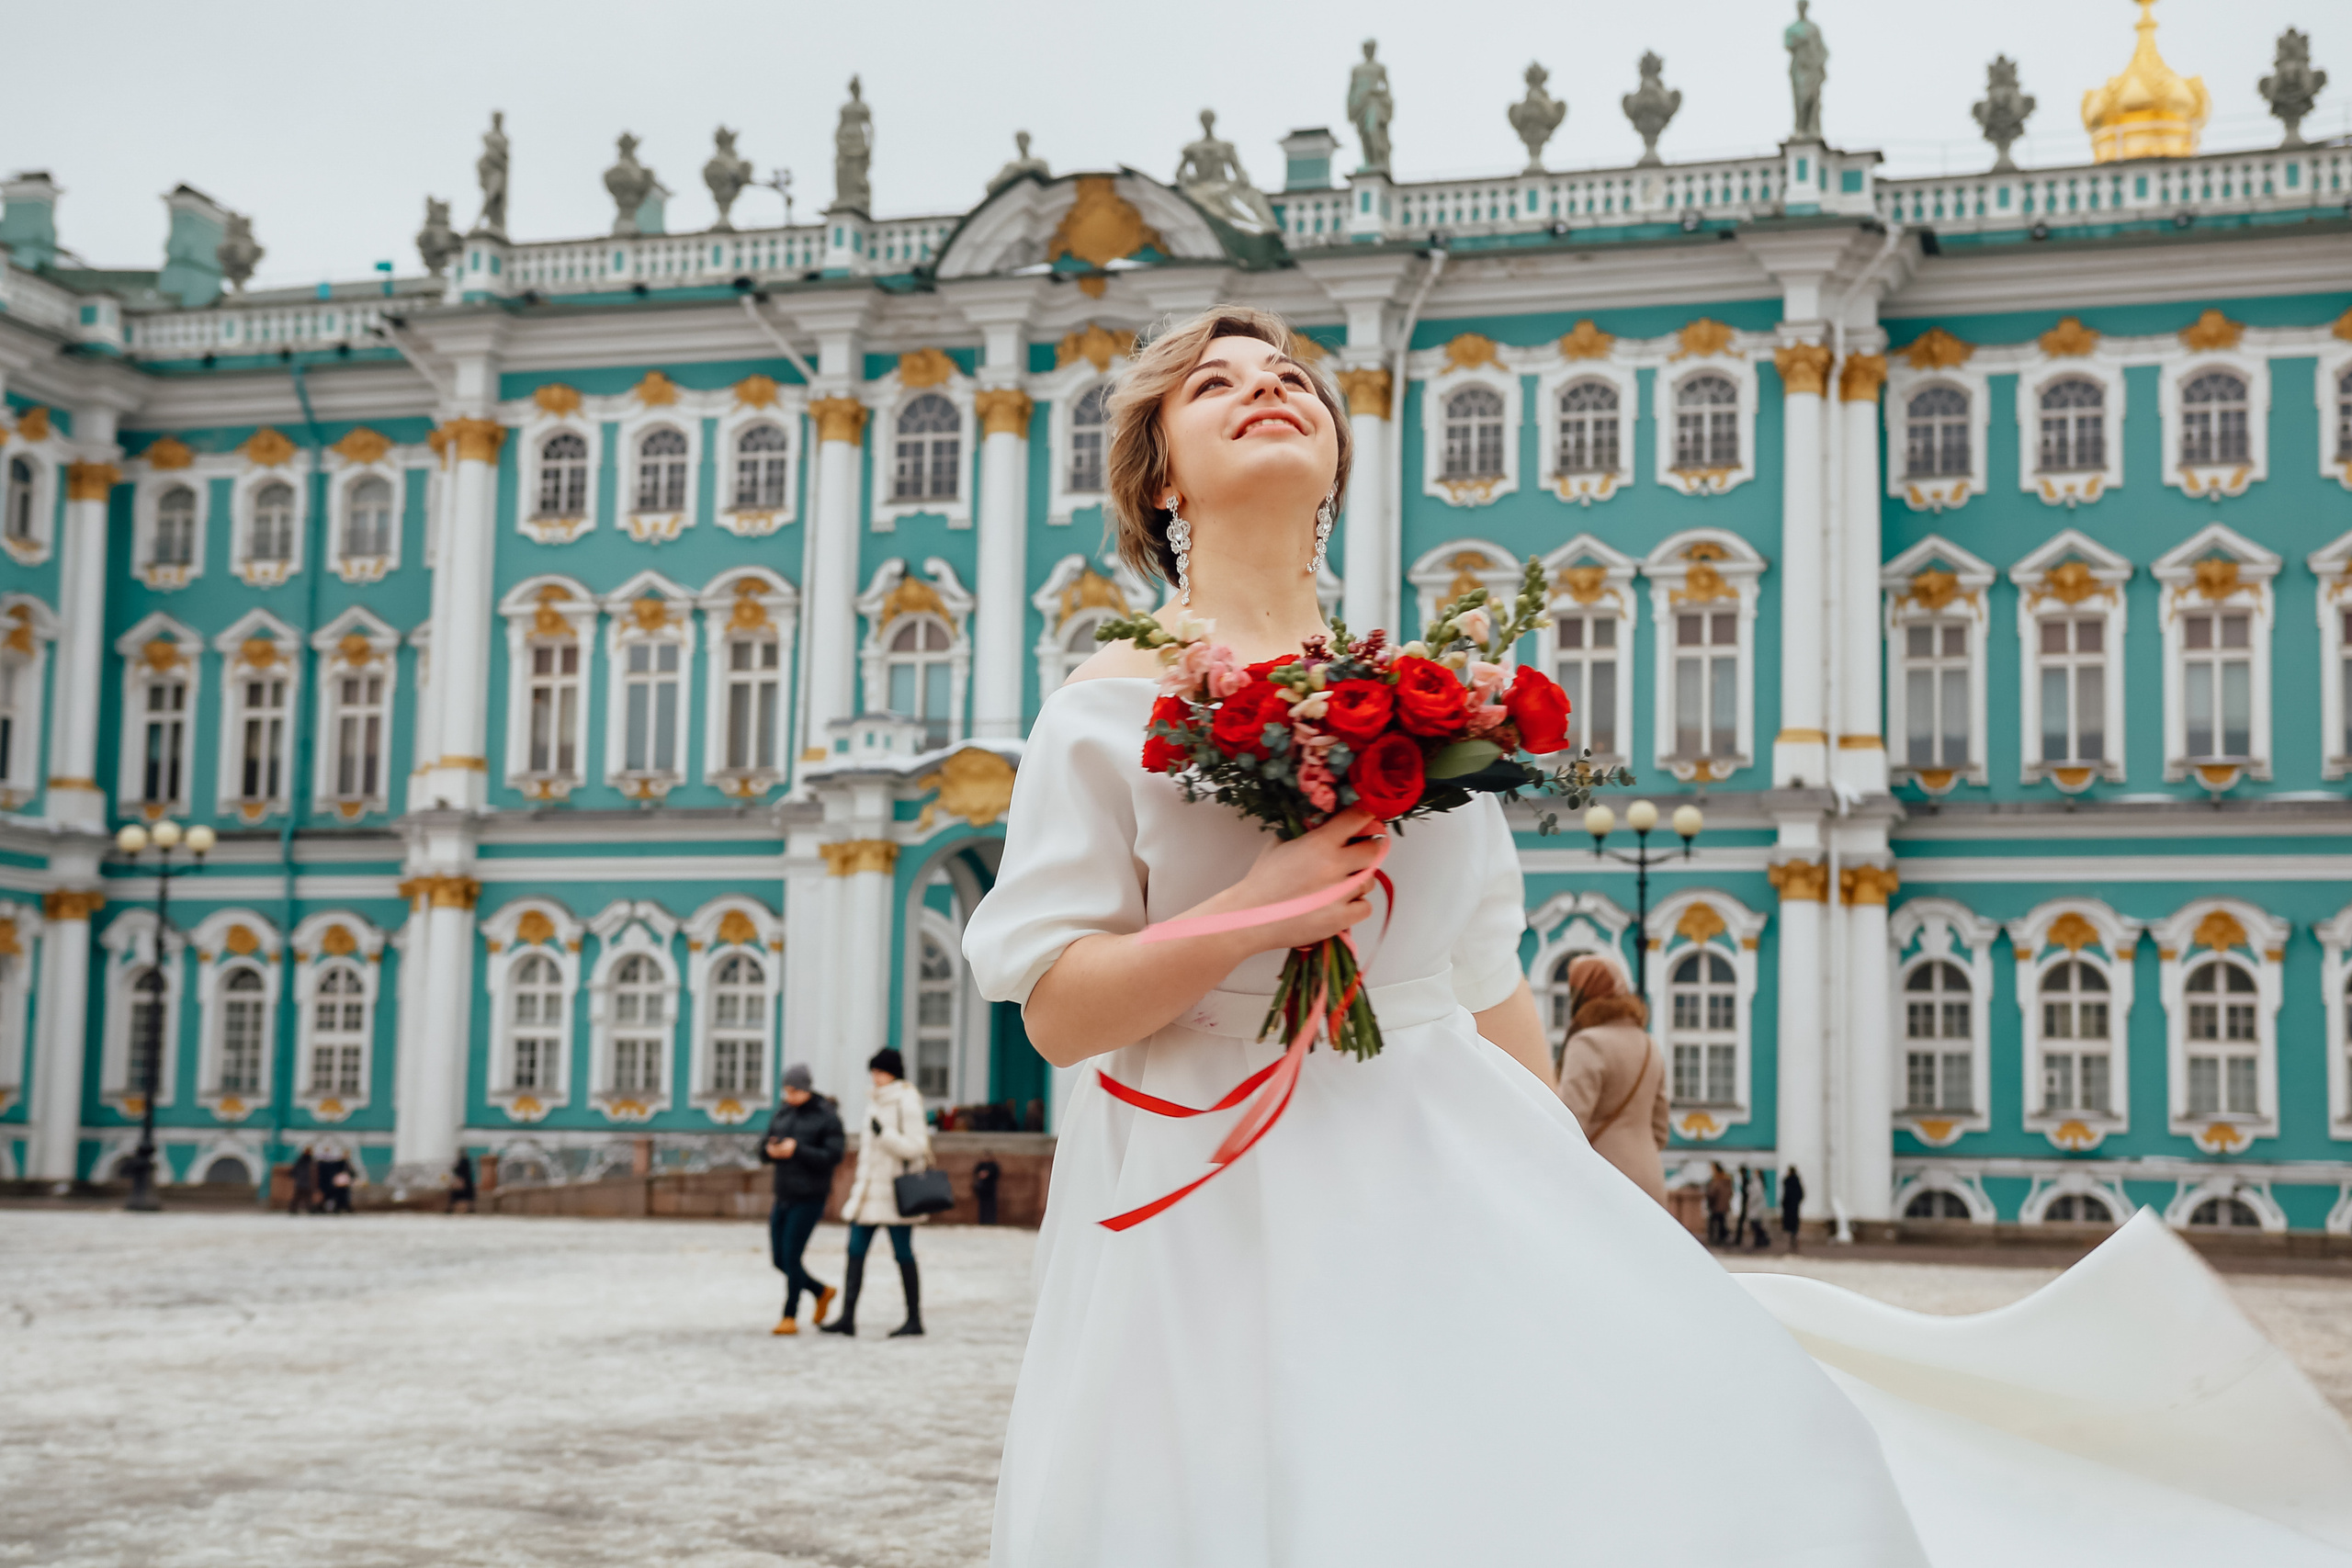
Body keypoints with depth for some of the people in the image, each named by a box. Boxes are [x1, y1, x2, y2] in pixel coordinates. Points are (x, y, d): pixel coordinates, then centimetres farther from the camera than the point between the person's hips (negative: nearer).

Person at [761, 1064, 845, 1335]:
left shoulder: (827, 1118, -8)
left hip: (810, 1198, -7)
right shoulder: (782, 1114, 10)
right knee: (779, 1259, 8)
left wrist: (797, 1150, -23)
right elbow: (764, 1150, 11)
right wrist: (771, 1150, -13)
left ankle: (790, 1317, 4)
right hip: (783, 1197, 7)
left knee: (791, 1257, -10)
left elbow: (833, 1157, -16)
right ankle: (822, 1292, 30)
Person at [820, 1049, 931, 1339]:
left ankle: (914, 1318, 7)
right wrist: (859, 1182, 25)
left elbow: (915, 1146, -16)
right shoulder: (876, 1103, 15)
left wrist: (884, 1134, -25)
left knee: (903, 1254, -2)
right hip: (870, 1189, 8)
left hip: (896, 1190, -8)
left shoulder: (907, 1103, -9)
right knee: (855, 1251, 2)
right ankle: (847, 1318, 3)